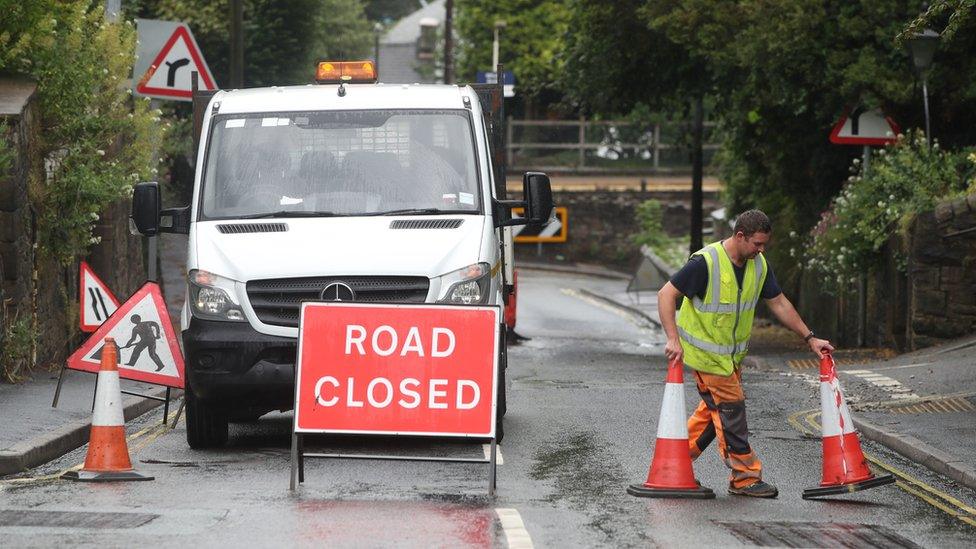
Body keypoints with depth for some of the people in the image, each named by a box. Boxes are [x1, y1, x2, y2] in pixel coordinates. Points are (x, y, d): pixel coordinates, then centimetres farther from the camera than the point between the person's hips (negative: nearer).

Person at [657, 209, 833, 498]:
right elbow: (666, 294, -21)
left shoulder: (758, 265, -1)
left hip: (732, 352, 8)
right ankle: (745, 477, 0)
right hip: (706, 351, -8)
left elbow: (779, 303, 9)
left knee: (714, 408, 13)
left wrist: (810, 338, 6)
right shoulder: (706, 262, -24)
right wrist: (673, 339, -28)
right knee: (730, 409, -7)